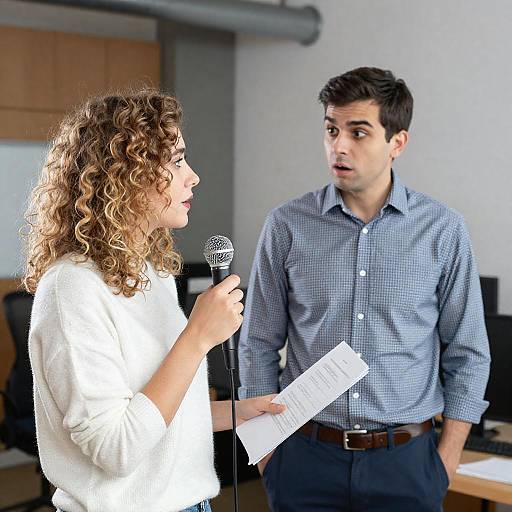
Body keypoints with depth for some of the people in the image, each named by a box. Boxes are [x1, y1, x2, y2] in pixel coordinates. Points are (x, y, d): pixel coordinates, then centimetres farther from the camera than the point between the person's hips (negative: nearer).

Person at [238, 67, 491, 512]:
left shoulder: (443, 230, -4)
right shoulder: (287, 225, -3)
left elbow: (467, 354, 2)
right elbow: (259, 345, 4)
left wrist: (448, 457, 0)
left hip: (405, 461, 0)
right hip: (306, 456, 1)